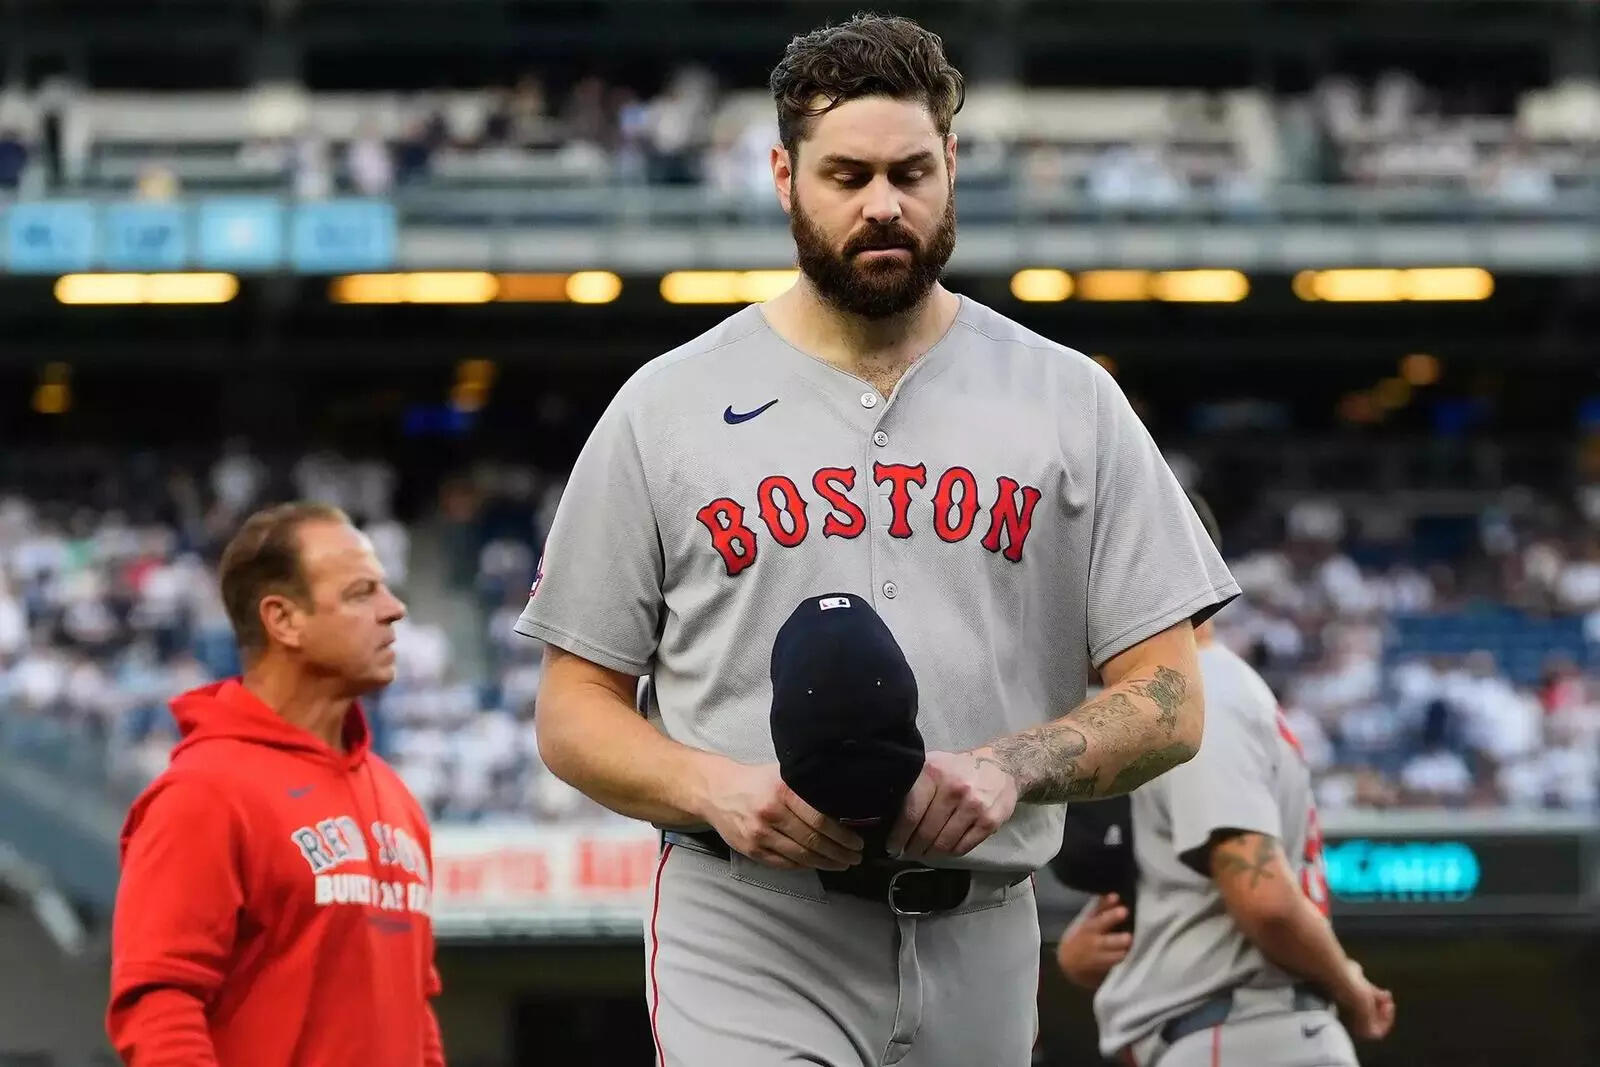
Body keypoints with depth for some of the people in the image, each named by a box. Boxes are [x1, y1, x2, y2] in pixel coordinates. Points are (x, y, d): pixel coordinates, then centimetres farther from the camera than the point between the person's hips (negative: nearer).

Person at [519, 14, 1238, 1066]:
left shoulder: (1070, 402, 7)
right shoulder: (667, 407, 5)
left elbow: (1168, 704, 4)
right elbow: (574, 712, 7)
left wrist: (1011, 766, -16)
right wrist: (717, 788, -14)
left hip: (981, 955, 3)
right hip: (752, 949, -2)